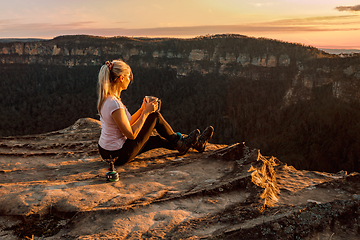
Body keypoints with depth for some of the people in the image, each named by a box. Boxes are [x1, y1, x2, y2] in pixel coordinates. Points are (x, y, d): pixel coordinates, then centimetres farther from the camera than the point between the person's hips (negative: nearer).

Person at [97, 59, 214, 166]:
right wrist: (146, 112, -15)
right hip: (119, 156, -9)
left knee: (158, 139, 20)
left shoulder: (106, 98, 4)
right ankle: (180, 142, 22)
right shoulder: (114, 104, -27)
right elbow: (131, 134, -23)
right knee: (155, 115, -2)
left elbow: (126, 123, 10)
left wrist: (143, 109, 4)